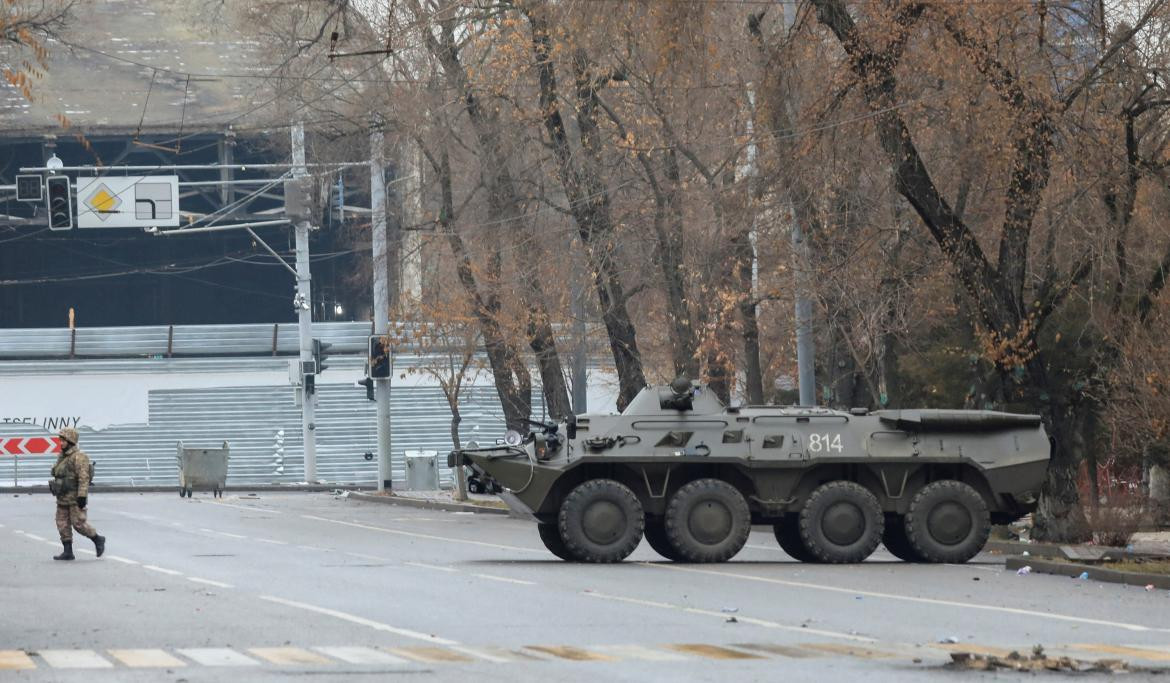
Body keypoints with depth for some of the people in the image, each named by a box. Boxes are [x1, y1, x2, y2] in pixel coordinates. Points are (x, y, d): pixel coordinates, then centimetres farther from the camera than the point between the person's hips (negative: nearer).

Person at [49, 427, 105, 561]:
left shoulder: (78, 457, -15)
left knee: (79, 524, -8)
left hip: (75, 497, -9)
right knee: (63, 524, 3)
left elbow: (84, 477, -20)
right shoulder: (62, 457, 13)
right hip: (63, 498, 9)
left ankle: (98, 540, 12)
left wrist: (82, 496, -25)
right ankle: (68, 552, 4)